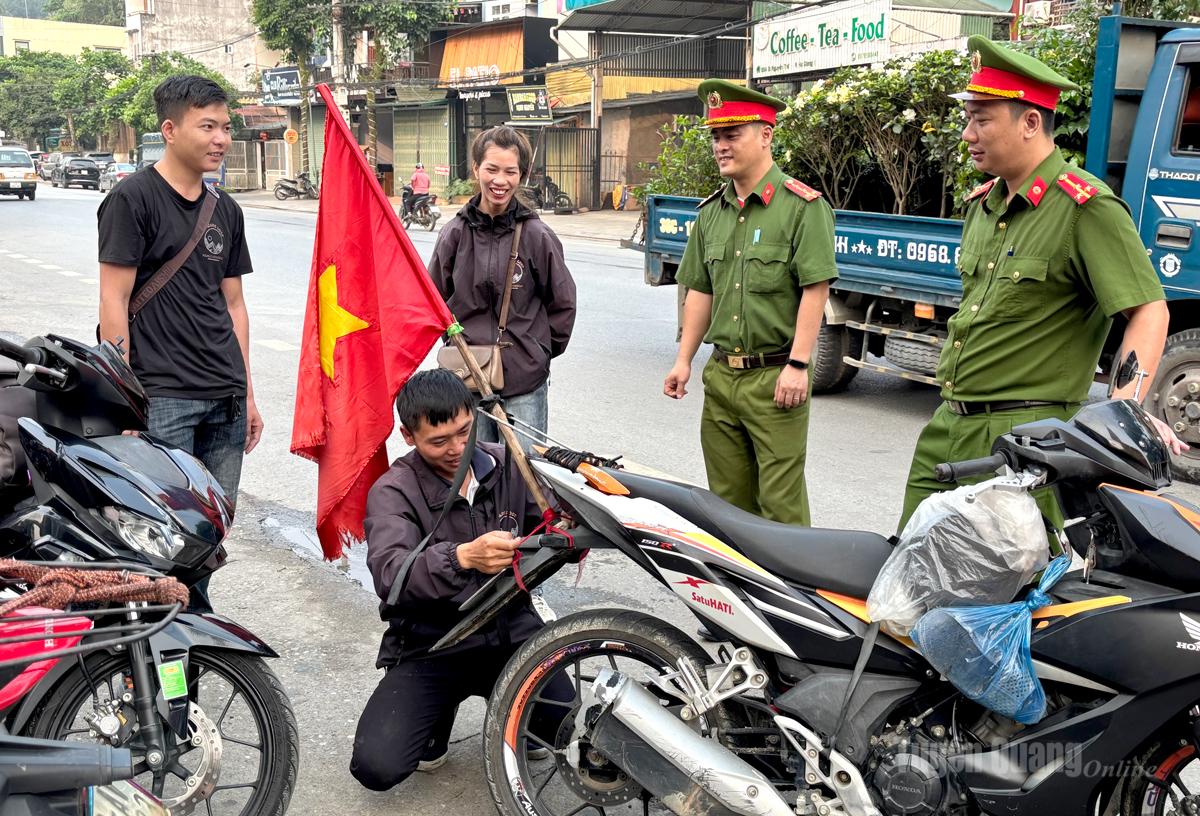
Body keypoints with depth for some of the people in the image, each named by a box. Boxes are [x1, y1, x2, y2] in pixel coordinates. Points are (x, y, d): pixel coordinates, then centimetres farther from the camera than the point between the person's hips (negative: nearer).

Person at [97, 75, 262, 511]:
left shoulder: (226, 210, 15)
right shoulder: (132, 199, -5)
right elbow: (114, 303, -8)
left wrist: (247, 393, 15)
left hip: (226, 399, 6)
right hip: (162, 397, -6)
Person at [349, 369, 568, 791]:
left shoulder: (507, 466, 2)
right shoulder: (393, 492, -11)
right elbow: (390, 574, -29)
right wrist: (464, 557, -48)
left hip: (510, 629, 2)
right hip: (430, 644, -2)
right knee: (377, 766, -18)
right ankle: (440, 713, 15)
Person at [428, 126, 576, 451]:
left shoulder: (537, 235, -3)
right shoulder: (455, 234, 2)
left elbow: (563, 303, 6)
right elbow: (435, 299, 15)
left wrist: (540, 351, 7)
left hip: (525, 379, -2)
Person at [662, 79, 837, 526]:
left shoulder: (802, 205, -7)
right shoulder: (711, 212, 14)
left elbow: (815, 288, -11)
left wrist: (797, 365, -17)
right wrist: (684, 360, 11)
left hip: (775, 376, -6)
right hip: (721, 374, 6)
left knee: (780, 503, -4)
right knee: (727, 498, 13)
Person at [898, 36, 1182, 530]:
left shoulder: (1086, 206, -11)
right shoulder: (982, 203, 16)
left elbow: (1149, 309, -15)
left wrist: (1125, 406, -27)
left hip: (1025, 436, -8)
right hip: (947, 428, 8)